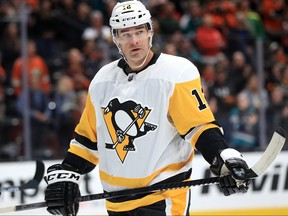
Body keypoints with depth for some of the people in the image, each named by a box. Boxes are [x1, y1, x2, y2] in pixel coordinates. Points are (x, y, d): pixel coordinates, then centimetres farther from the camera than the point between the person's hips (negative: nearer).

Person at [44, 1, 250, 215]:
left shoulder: (176, 74, -10)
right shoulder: (102, 80, 9)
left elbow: (199, 125, -14)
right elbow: (87, 137, 17)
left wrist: (225, 159, -29)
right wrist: (64, 175, 11)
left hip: (163, 197, -7)